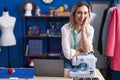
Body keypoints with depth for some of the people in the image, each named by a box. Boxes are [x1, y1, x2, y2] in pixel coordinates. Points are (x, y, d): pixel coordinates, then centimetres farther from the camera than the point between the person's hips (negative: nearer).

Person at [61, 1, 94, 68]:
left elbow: (86, 50, -22)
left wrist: (83, 28, -23)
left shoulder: (90, 29, -9)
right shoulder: (65, 28, -20)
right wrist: (81, 50, -12)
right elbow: (68, 54, -27)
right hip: (68, 61, -3)